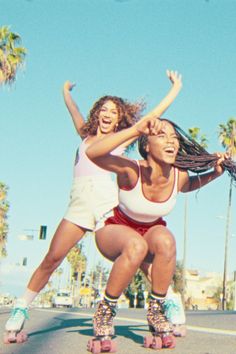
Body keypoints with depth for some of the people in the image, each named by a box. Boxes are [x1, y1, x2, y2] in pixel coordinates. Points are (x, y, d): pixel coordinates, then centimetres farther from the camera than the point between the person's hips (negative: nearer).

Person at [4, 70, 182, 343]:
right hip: (80, 202, 1)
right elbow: (74, 111, 39)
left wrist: (175, 89, 29)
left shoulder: (122, 139, 18)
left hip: (109, 199, -1)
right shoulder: (86, 135, 24)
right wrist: (66, 91, 56)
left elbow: (152, 116, 23)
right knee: (52, 258, -7)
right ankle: (20, 310, 3)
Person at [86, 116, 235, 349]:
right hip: (113, 230, -3)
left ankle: (156, 312, -13)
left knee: (165, 240, -33)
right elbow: (92, 153, -48)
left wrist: (214, 174, -10)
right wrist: (136, 129, -55)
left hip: (150, 231, 3)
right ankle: (105, 312, -16)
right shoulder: (132, 171, -30)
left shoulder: (179, 176, -18)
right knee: (136, 246, -38)